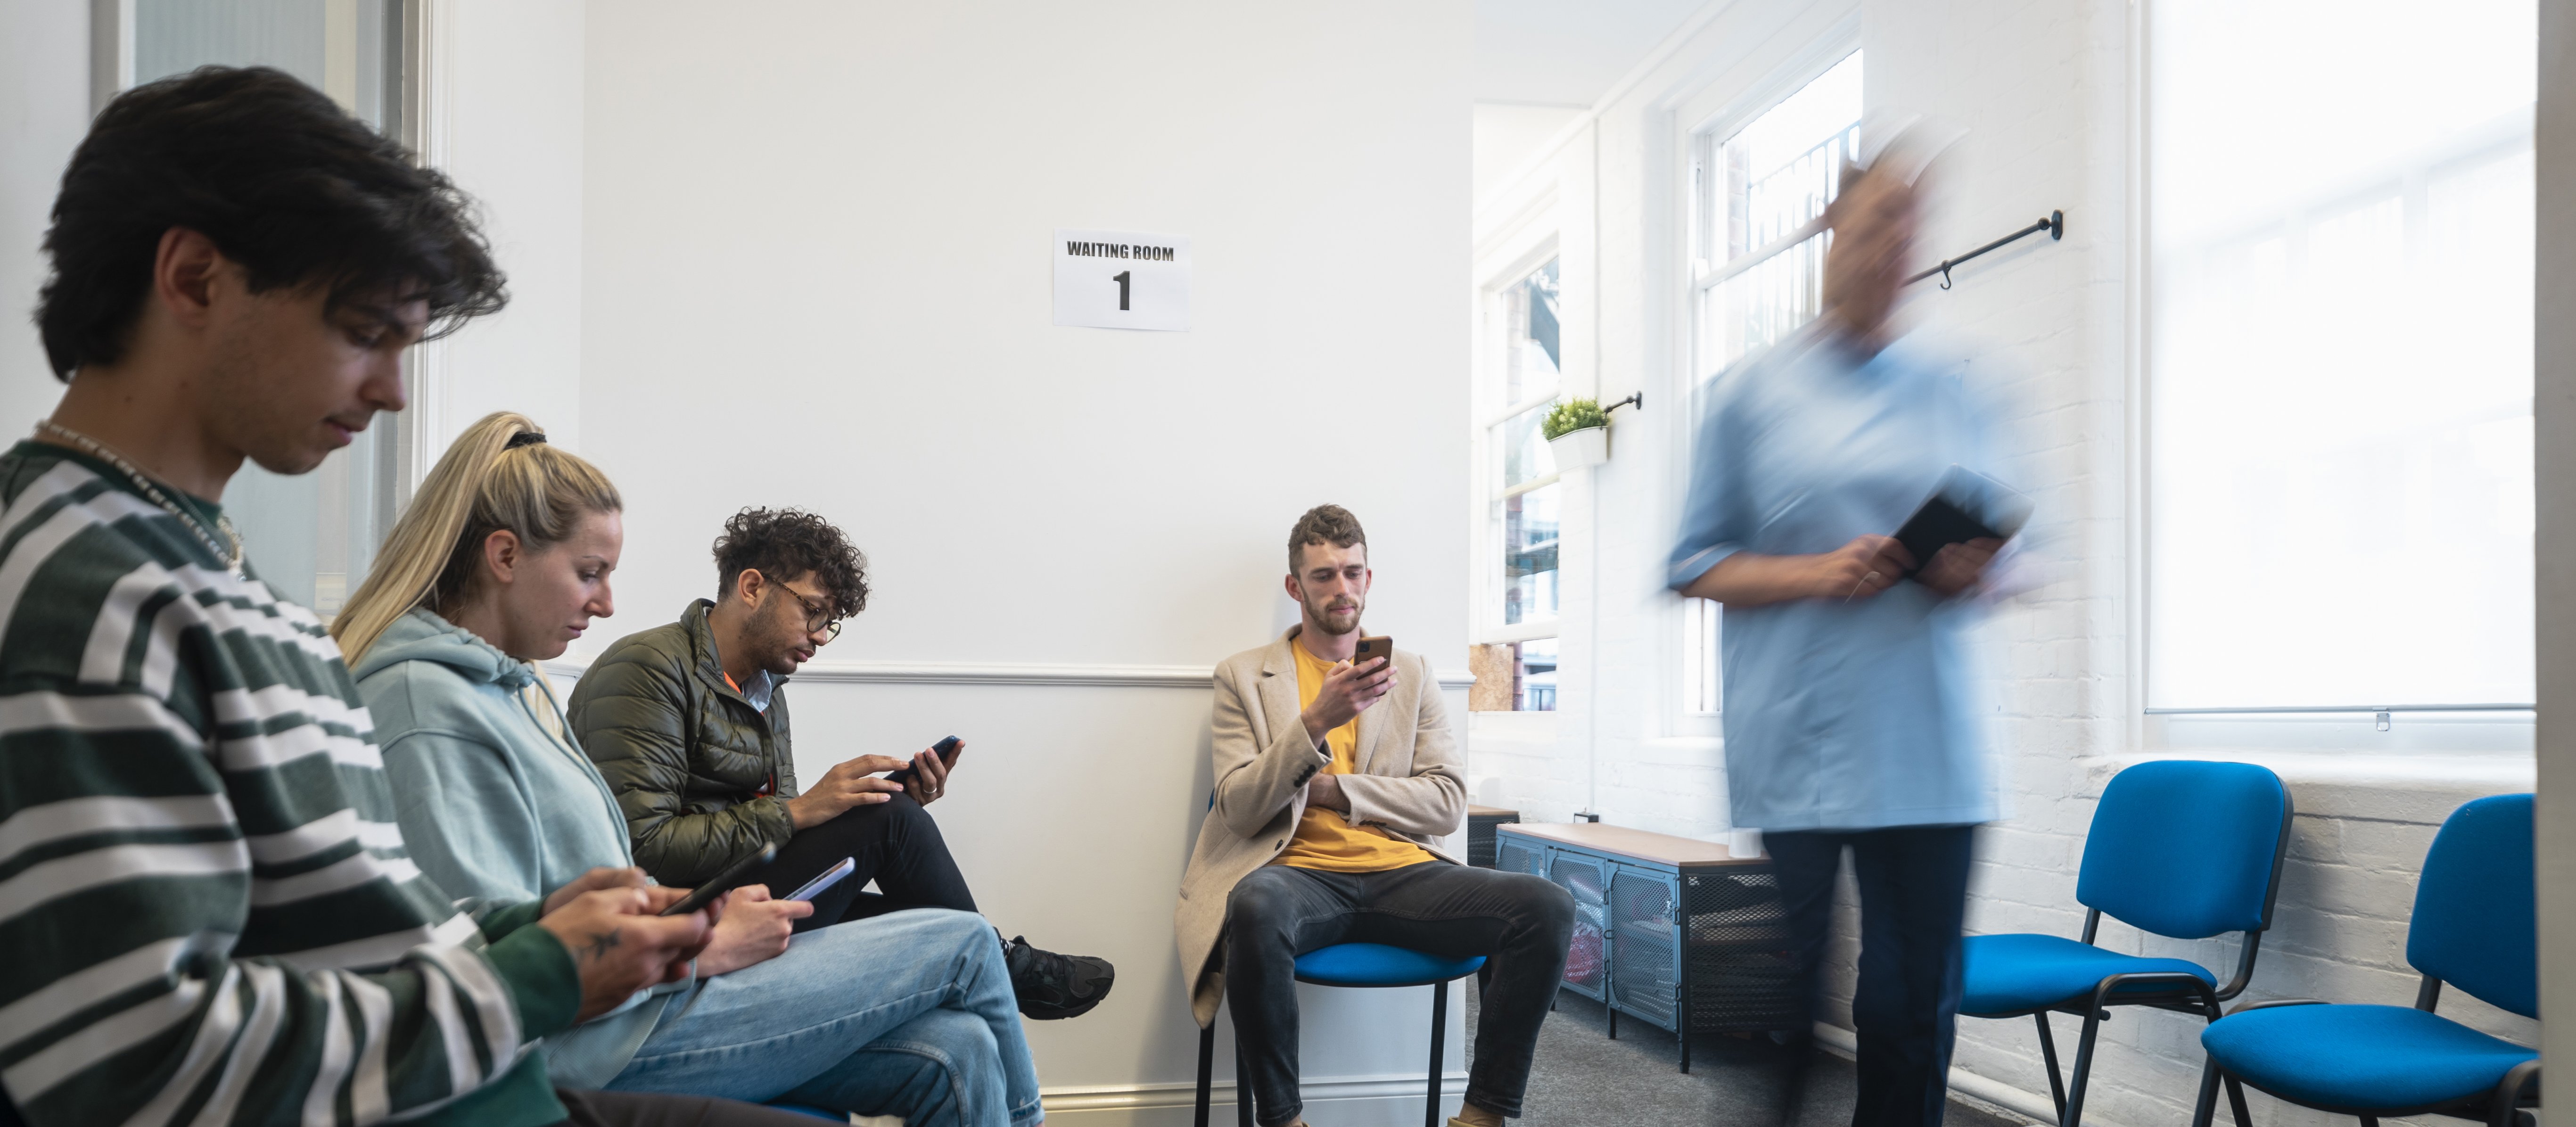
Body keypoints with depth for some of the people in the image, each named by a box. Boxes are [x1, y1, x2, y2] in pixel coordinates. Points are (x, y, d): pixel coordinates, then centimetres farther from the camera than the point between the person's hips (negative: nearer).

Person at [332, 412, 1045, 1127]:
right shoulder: (428, 709, -17)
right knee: (965, 946, -4)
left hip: (631, 988, 9)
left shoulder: (510, 684, 15)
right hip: (591, 1055, -9)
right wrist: (707, 948, -14)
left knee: (955, 1054, -8)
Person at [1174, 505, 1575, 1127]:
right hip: (1303, 875, -2)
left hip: (1403, 872, 3)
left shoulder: (1412, 673, 17)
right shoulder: (1244, 676, 10)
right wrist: (1316, 722, -15)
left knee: (1547, 907, -23)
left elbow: (1448, 803, 8)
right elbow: (1240, 812, -1)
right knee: (1256, 907, -39)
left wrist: (1333, 789, -4)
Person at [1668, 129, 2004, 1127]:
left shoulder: (1951, 395, 13)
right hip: (1793, 739, -2)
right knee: (1783, 997, 2)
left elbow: (1987, 550, 19)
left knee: (1916, 1000, 4)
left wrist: (1969, 569, -4)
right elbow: (1695, 566, 2)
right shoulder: (1755, 393, 5)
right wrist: (1815, 574, -13)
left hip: (1921, 745, 3)